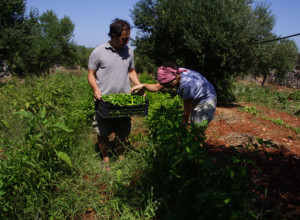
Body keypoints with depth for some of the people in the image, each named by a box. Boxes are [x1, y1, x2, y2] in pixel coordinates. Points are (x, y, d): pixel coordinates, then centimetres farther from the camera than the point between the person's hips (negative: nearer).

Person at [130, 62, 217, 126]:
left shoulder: (187, 84, -37)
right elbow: (157, 87, -7)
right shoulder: (174, 74, -14)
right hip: (197, 101, 8)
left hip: (207, 101, -8)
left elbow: (187, 110, -26)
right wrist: (142, 86, -24)